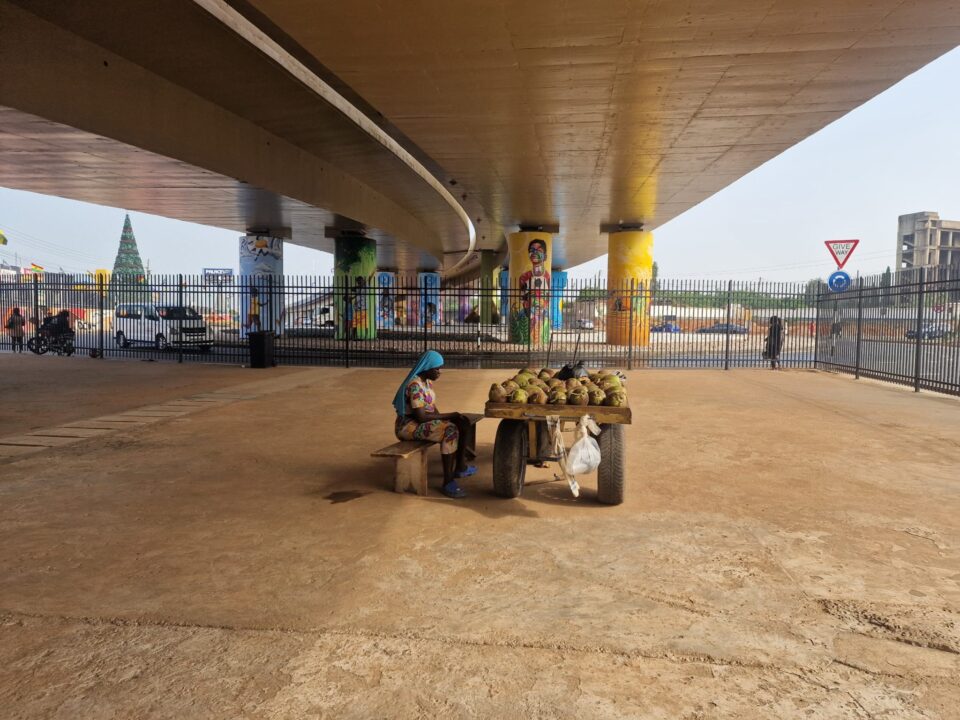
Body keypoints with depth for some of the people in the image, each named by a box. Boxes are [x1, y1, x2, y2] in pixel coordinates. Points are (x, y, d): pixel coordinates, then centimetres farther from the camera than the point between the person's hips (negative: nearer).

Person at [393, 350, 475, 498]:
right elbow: (421, 416, -27)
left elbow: (432, 408, 11)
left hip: (423, 422, 10)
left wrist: (444, 418, -8)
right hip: (410, 426, -10)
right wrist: (449, 415, -20)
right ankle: (448, 482, -27)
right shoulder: (415, 385, -23)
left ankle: (460, 466, 19)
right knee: (451, 430, -29)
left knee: (463, 423, 4)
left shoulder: (427, 381, 8)